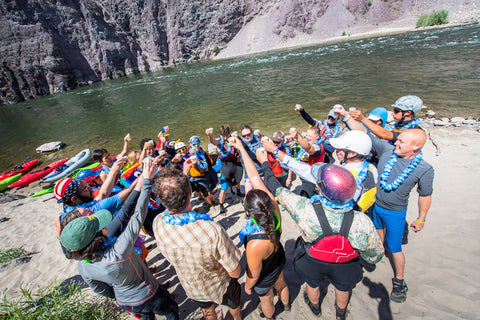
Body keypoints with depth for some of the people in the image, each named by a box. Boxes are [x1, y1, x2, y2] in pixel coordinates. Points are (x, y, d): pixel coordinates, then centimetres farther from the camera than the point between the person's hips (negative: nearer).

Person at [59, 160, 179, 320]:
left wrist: (116, 297, 18)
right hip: (148, 296, -5)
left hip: (125, 302, 5)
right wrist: (147, 181, -34)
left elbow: (99, 289, -3)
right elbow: (138, 216, -40)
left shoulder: (82, 267, -22)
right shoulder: (118, 252, -45)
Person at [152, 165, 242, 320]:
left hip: (192, 288, 2)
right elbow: (235, 272, -30)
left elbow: (174, 204, -7)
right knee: (233, 305, 36)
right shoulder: (212, 231, -46)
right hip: (220, 287, -2)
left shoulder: (157, 225, -32)